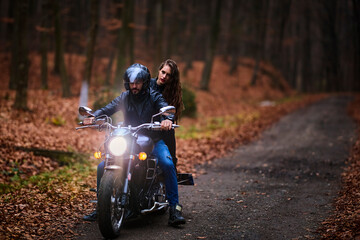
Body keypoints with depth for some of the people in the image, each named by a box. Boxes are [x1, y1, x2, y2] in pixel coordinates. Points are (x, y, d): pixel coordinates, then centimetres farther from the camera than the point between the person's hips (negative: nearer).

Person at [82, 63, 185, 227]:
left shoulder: (154, 97, 0)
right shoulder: (124, 97, 8)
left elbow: (165, 108, -17)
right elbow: (107, 109, 1)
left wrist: (167, 119, -41)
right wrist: (94, 116, -20)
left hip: (153, 141, -3)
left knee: (168, 164, -31)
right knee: (102, 167, -10)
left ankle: (174, 207, -23)